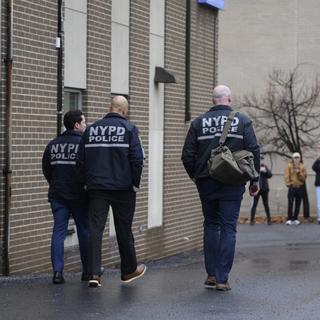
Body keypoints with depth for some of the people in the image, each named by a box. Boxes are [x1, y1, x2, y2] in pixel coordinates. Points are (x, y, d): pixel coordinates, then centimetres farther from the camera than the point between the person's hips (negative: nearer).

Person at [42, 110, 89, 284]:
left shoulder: (53, 144, 6)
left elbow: (46, 169, 11)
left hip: (57, 195, 4)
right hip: (79, 196, -3)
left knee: (58, 232, 3)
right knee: (84, 232, 9)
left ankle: (57, 271, -6)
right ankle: (87, 271, 16)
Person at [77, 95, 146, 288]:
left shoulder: (91, 129, 7)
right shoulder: (129, 128, -4)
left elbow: (81, 160, 8)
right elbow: (137, 158, -10)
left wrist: (88, 181, 14)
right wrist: (135, 183, -1)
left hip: (96, 187, 2)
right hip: (123, 187, -2)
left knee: (95, 228, 0)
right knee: (124, 229, 10)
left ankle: (94, 273, -10)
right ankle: (129, 270, 24)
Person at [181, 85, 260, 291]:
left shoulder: (199, 123, 2)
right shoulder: (242, 121, -1)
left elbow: (187, 156, 1)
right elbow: (254, 151, -5)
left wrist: (195, 176, 17)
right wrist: (255, 179, 5)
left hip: (206, 183, 2)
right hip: (232, 184, -2)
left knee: (211, 225, 15)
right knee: (228, 228, 2)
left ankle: (212, 274, 12)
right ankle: (222, 279, -2)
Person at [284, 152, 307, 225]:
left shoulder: (302, 167, 8)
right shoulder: (289, 166, 1)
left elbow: (304, 177, 3)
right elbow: (286, 176, -5)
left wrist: (299, 172, -11)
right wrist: (288, 184, -15)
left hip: (300, 188, 3)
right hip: (292, 187, -3)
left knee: (298, 204, 5)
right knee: (290, 203, -12)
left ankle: (295, 219, 12)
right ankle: (289, 219, -10)